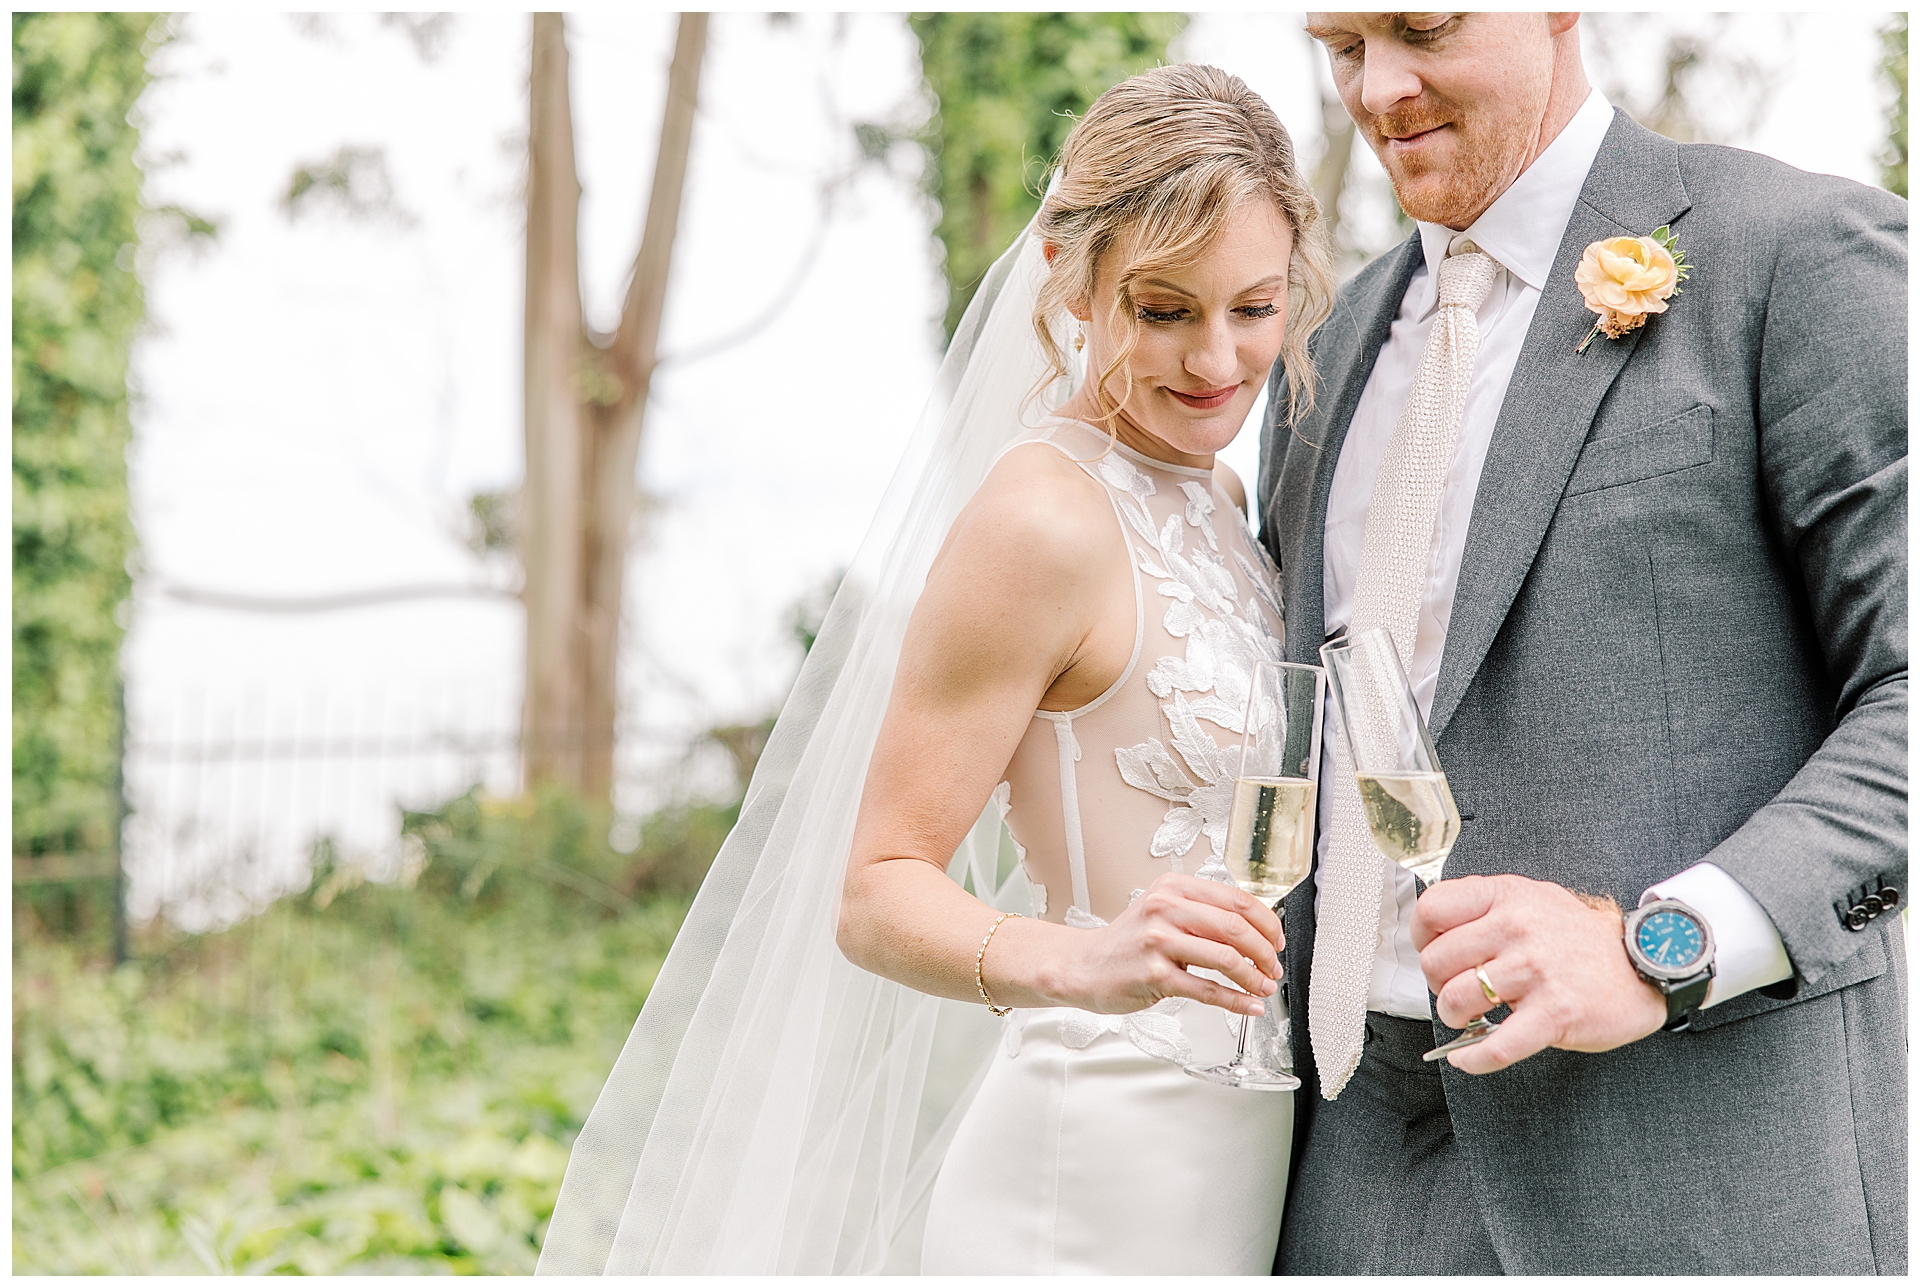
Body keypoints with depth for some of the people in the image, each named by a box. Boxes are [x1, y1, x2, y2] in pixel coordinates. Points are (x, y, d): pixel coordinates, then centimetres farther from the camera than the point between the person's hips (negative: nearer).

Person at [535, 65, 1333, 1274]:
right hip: (1093, 1185, -8)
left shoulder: (1217, 498, 8)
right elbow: (877, 897, -19)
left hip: (1235, 1166, 8)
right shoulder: (1041, 522, -18)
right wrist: (1074, 964, -35)